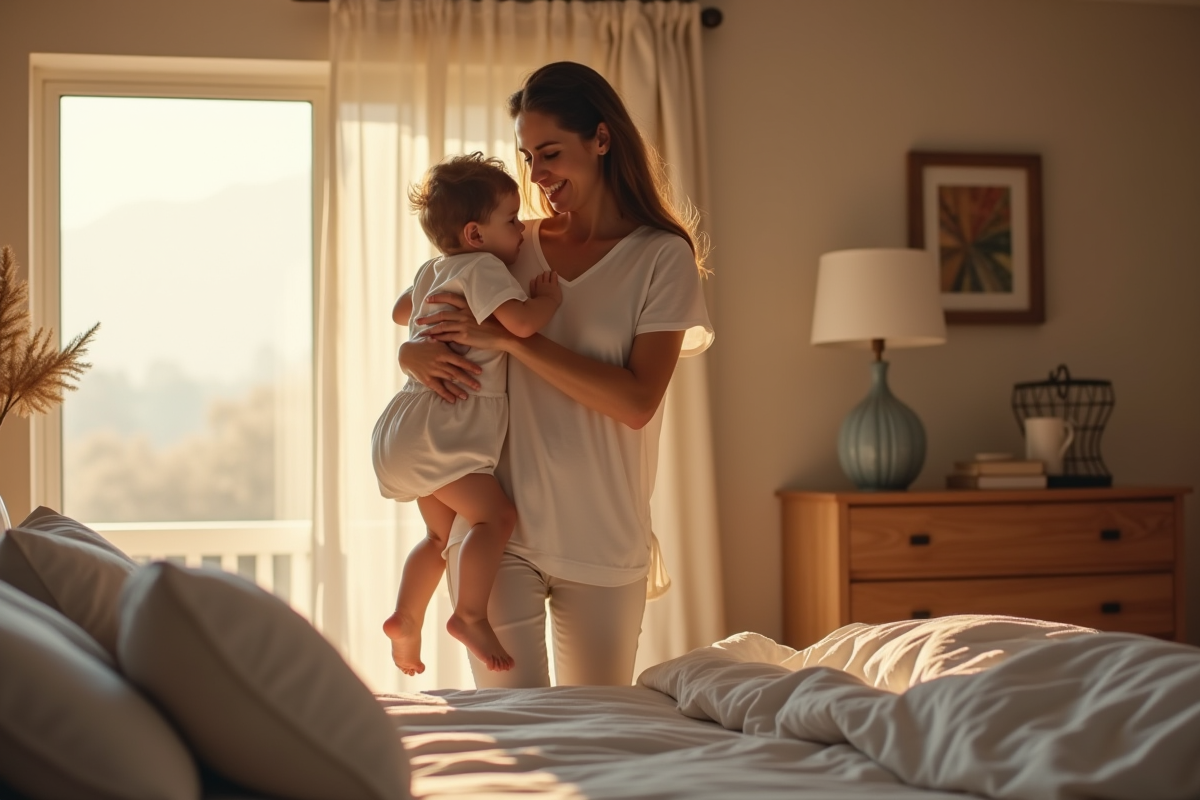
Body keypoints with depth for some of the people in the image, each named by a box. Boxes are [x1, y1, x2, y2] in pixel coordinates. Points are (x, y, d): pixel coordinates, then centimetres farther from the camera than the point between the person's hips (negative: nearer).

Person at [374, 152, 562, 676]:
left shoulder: (432, 271, 17)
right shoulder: (483, 267, -13)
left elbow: (400, 311, 36)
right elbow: (520, 322, -27)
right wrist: (549, 298, -8)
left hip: (411, 425, 10)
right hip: (436, 426, -10)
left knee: (442, 532, 19)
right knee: (495, 515, -16)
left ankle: (405, 617, 20)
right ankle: (470, 616, -18)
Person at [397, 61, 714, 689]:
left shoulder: (663, 255, -3)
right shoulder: (515, 248, 7)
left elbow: (637, 402, -14)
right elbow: (422, 327, 17)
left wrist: (508, 337, -16)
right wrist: (413, 353, -8)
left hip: (604, 538, -1)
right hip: (501, 525, 2)